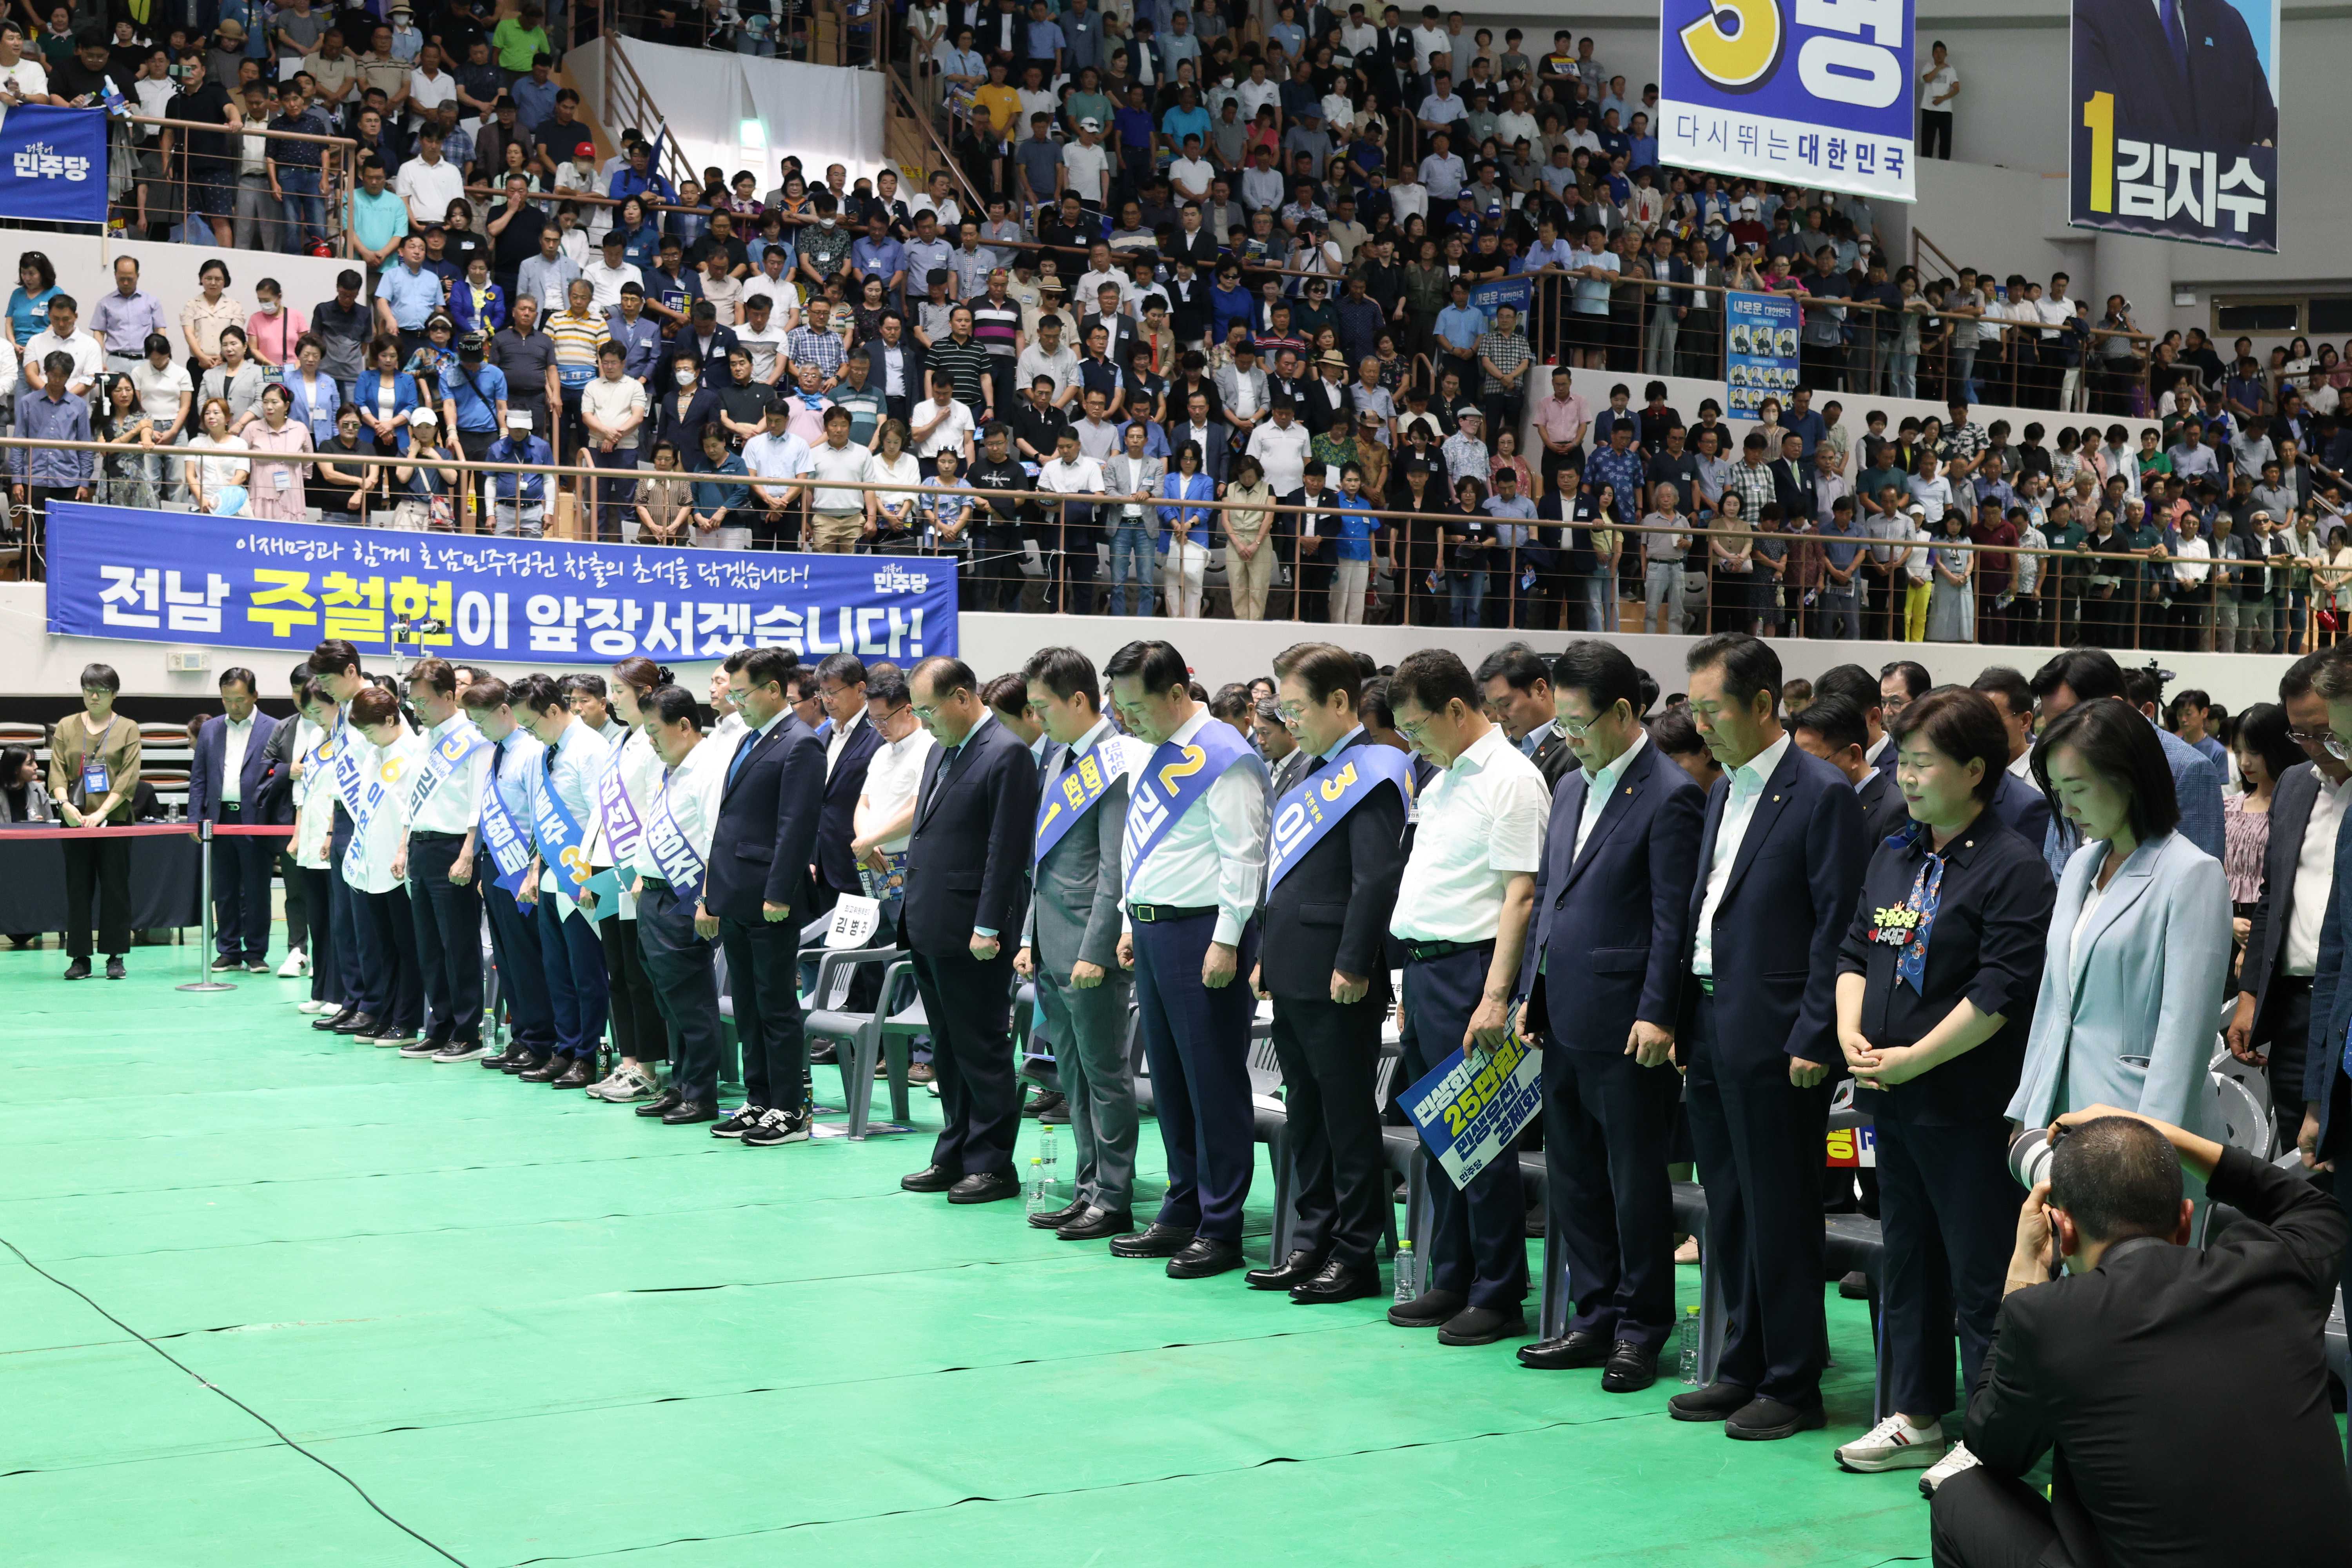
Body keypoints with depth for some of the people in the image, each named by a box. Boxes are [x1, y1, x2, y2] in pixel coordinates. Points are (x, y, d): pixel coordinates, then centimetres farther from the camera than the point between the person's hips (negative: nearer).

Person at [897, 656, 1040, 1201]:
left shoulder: (1007, 755, -13)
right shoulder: (941, 752, 16)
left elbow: (1008, 851, -17)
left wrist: (988, 927, -19)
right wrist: (915, 913, 16)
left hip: (970, 935, -9)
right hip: (930, 931, 9)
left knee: (982, 1050, -2)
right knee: (948, 1050, 15)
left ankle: (992, 1166, 6)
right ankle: (955, 1156, 23)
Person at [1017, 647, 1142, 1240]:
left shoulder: (1115, 763, -12)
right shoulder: (1059, 757, 15)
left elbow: (1115, 869, -17)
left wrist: (1095, 951, -19)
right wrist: (1031, 939, 17)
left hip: (1089, 950, -9)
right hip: (1052, 948, 9)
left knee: (1105, 1074, -2)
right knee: (1073, 1076, 13)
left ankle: (1114, 1201, 4)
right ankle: (1088, 1189, 20)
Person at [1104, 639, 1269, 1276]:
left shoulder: (1225, 759, -13)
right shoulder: (1155, 755, 15)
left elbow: (1243, 857, -17)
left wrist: (1226, 942, -20)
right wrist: (1132, 924, 18)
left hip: (1201, 933, -9)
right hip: (1151, 931, 9)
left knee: (1214, 1083, -3)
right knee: (1170, 1081, 15)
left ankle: (1220, 1230, 3)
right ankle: (1182, 1214, 25)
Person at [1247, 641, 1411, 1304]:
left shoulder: (1371, 775, -12)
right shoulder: (1311, 771, 17)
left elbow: (1377, 878, -18)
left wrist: (1352, 967, -20)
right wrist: (1269, 956, 18)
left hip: (1335, 981, -9)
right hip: (1293, 976, 9)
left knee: (1349, 1117, -1)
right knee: (1305, 1114, 14)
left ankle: (1356, 1255, 6)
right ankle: (1312, 1242, 22)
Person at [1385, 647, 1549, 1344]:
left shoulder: (1510, 779, -13)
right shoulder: (1444, 778, 16)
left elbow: (1520, 895, -18)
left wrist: (1495, 998, -23)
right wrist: (1413, 983, 16)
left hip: (1467, 969, -9)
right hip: (1423, 971, 9)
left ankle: (1498, 1298, 5)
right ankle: (1450, 1283, 23)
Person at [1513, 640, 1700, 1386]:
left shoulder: (1670, 796, -11)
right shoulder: (1570, 788, 15)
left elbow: (1673, 920, -14)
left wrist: (1657, 1016, -17)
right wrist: (1530, 992, 14)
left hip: (1625, 1026, -8)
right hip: (1564, 1019, 8)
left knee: (1636, 1183, 2)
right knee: (1573, 1178, 13)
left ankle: (1640, 1330, 12)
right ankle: (1594, 1318, 23)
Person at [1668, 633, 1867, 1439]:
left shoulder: (1823, 795, -11)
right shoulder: (1724, 790, 15)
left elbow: (1835, 928, -13)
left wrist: (1813, 1040, -16)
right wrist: (1681, 1020, 13)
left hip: (1773, 1039, -8)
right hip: (1710, 1031, 8)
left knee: (1779, 1215, 0)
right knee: (1728, 1212, 14)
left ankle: (1793, 1385, 10)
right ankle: (1744, 1367, 25)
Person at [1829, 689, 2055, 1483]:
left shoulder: (2013, 867, -12)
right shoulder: (1894, 854, 12)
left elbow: (2001, 994, -18)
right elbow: (1856, 950, 16)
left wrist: (1912, 1059, -16)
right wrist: (1851, 1033, -1)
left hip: (1968, 1104, -8)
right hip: (1891, 1098, 8)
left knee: (1980, 1276, -2)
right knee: (1907, 1260, 17)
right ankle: (1916, 1418, 29)